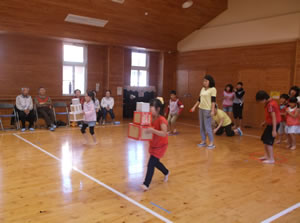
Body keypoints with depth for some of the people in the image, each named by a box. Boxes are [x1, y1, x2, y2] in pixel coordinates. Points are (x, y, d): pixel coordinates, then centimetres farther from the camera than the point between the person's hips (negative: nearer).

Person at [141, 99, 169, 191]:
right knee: (155, 162, 22)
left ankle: (146, 184, -3)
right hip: (153, 144, 8)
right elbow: (147, 128, 5)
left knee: (151, 164, -11)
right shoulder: (151, 118, -2)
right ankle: (166, 172, 49)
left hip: (160, 145, -8)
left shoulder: (161, 120, -25)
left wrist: (153, 130, -51)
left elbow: (164, 133, -38)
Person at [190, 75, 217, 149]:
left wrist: (212, 110, -19)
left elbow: (213, 100, -13)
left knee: (207, 127, -7)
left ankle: (211, 143, 1)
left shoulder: (213, 89, -7)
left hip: (207, 110, -7)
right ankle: (203, 141, 19)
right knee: (202, 126, 10)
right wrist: (194, 107, 14)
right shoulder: (203, 89, 13)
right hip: (201, 109, 7)